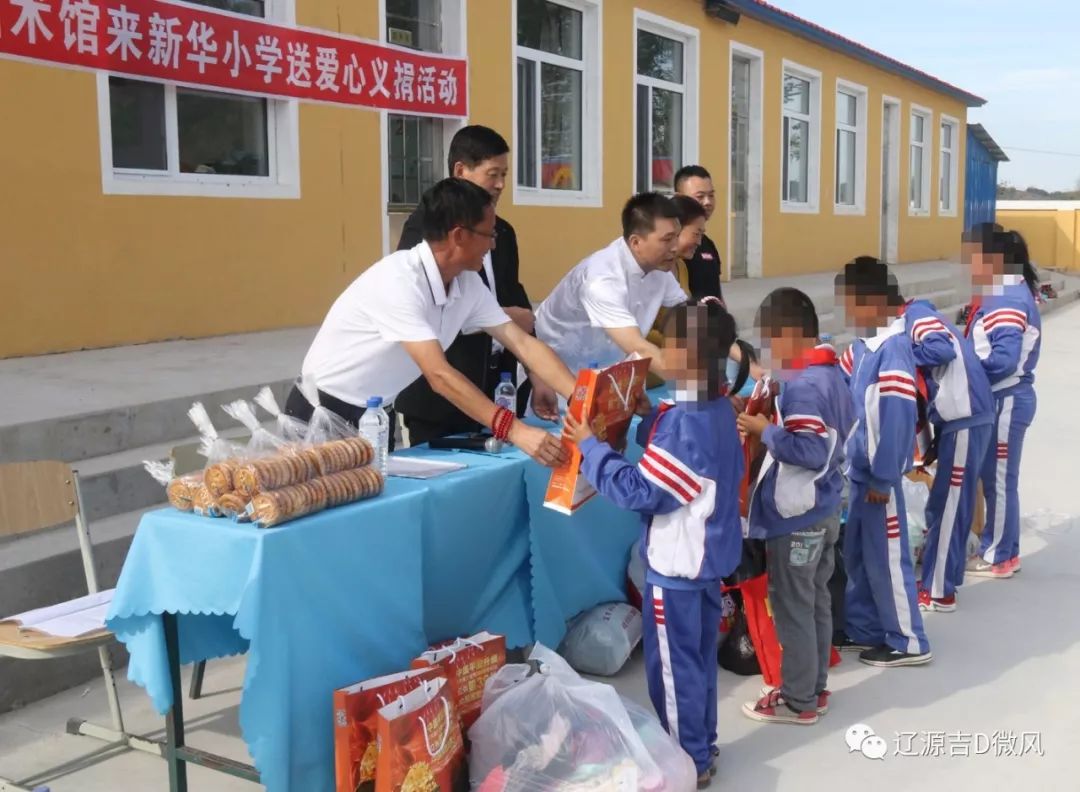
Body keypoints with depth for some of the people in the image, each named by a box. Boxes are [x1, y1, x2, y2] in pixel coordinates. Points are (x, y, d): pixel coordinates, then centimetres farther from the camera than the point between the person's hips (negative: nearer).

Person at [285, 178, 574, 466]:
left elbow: (523, 344, -6)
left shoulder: (468, 284, -6)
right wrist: (514, 430, -40)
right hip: (324, 413, -7)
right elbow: (439, 375, -35)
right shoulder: (398, 280, -29)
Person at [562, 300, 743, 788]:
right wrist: (643, 422, 2)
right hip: (710, 554, 9)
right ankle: (701, 747, 34)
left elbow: (639, 490, -26)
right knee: (700, 656, 20)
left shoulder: (682, 422, -27)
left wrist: (589, 447, -18)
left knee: (672, 663, 6)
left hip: (676, 563, -9)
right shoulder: (719, 410, 3)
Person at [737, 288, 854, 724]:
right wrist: (774, 427, 10)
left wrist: (765, 430, -18)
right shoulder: (831, 373, 6)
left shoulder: (802, 386, -24)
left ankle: (798, 700, 15)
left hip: (797, 516, -10)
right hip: (823, 510, 10)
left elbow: (809, 451, -29)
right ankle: (814, 688, 30)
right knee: (816, 601, 18)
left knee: (792, 607, 3)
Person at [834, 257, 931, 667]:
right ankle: (865, 629, 32)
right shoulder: (863, 344, 7)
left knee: (886, 557, 2)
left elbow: (897, 417, -21)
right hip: (860, 468, 9)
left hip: (879, 472, -9)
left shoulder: (894, 348, -20)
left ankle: (908, 642, 15)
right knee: (857, 553, 18)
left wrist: (883, 477, -19)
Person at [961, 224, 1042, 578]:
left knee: (1000, 480, 3)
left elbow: (1003, 360, -26)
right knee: (993, 478, 17)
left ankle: (998, 557, 15)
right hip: (998, 400, 9)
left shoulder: (1007, 301, -20)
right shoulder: (1001, 294, 11)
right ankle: (1000, 549, 28)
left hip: (1005, 402, -9)